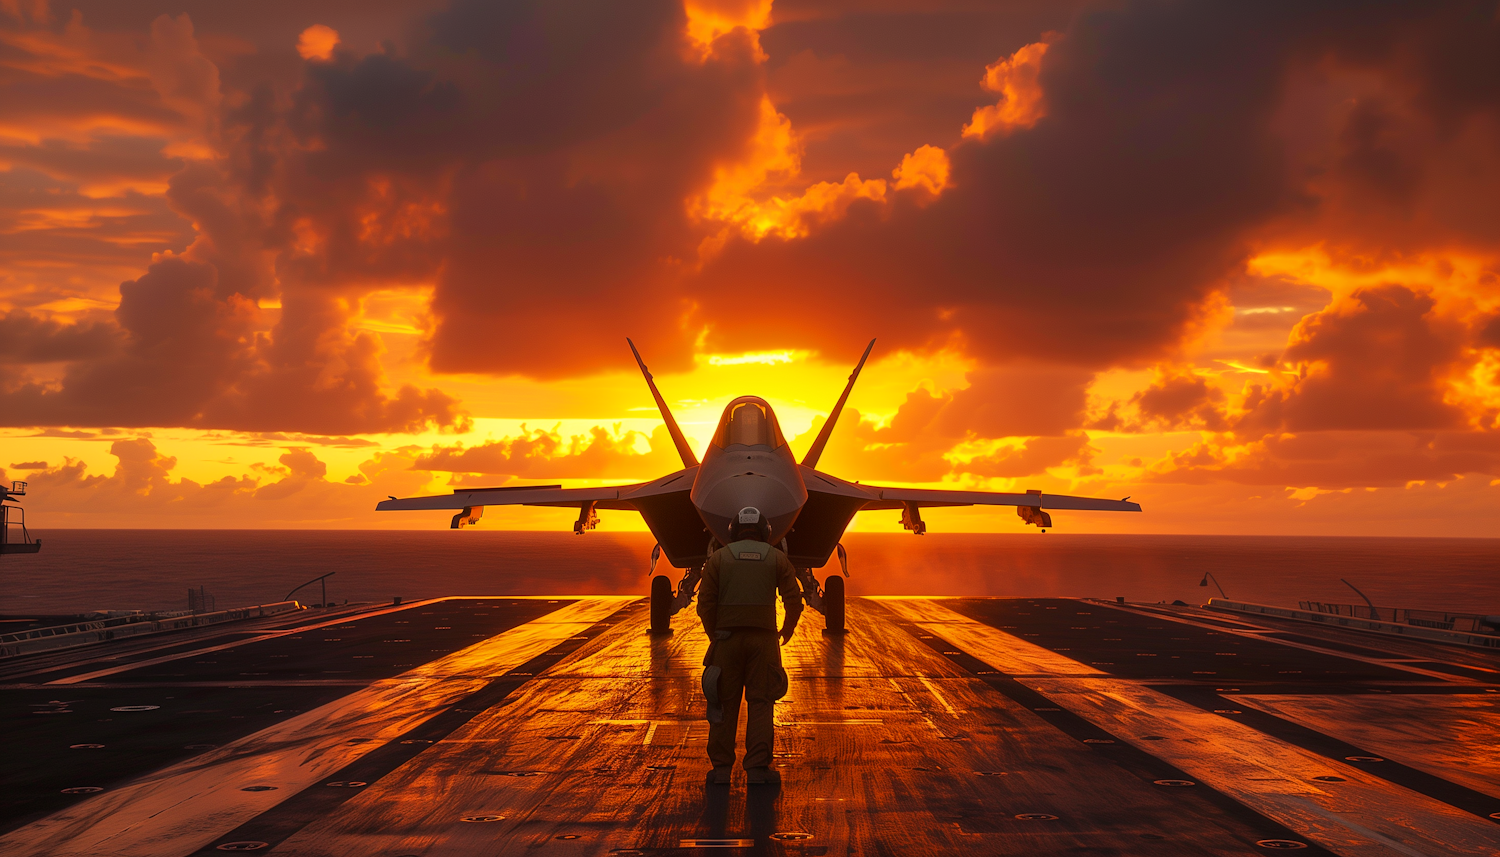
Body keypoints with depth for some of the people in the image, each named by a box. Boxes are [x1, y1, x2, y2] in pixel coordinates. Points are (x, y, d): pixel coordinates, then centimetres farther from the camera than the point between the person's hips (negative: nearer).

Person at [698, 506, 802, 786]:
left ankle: (721, 768, 3)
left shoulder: (718, 558, 4)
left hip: (727, 639, 0)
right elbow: (794, 602, -1)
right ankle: (757, 768, -3)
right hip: (763, 639, 0)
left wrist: (714, 635, 13)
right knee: (760, 703, 3)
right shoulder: (778, 559, 5)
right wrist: (786, 632, 18)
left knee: (725, 703, 5)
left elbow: (705, 604, -3)